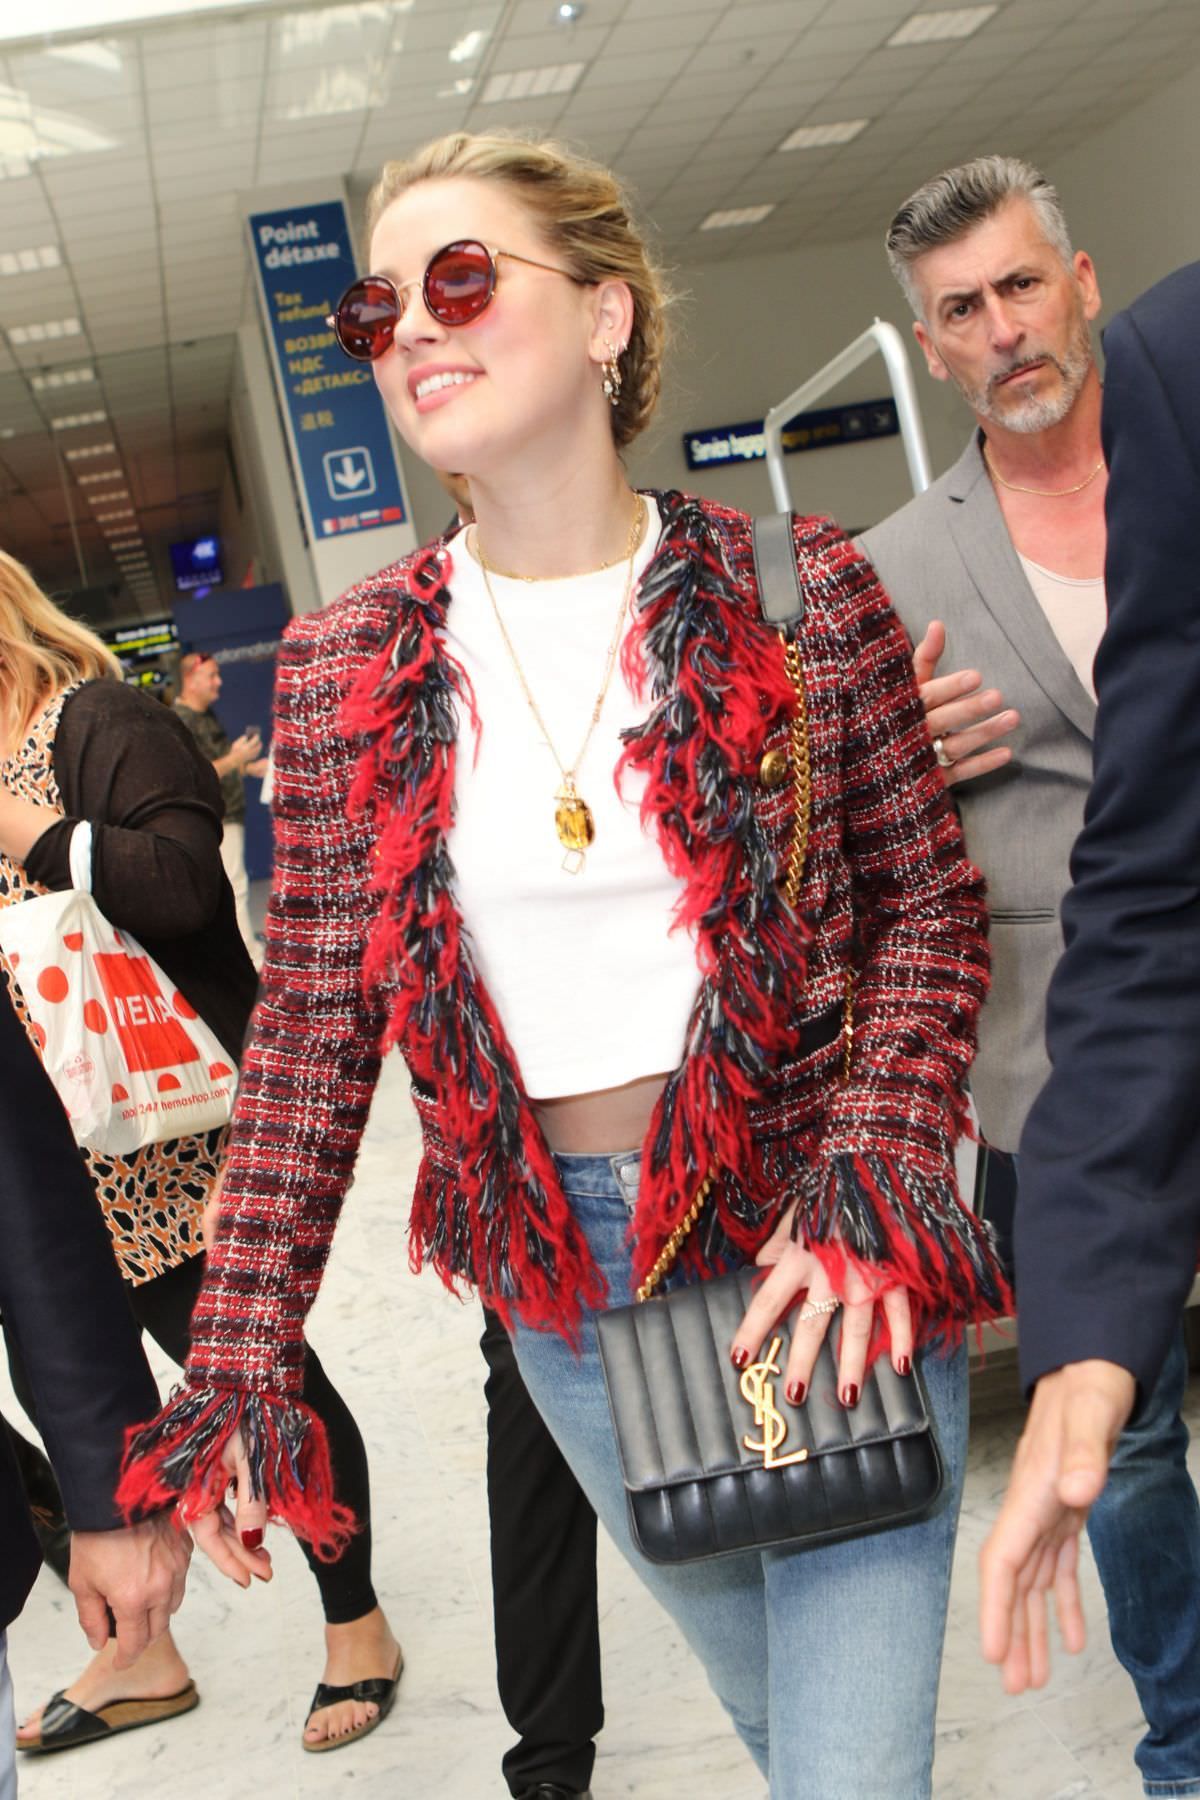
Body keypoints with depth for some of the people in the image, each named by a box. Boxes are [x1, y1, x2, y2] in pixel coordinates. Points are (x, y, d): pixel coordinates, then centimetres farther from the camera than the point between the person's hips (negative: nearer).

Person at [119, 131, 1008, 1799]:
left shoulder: (797, 588, -7)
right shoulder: (342, 664, -2)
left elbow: (930, 909, -2)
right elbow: (315, 1021, 0)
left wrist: (867, 1191, -15)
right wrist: (240, 1358, -3)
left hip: (827, 1238, -2)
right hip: (561, 1270, 3)